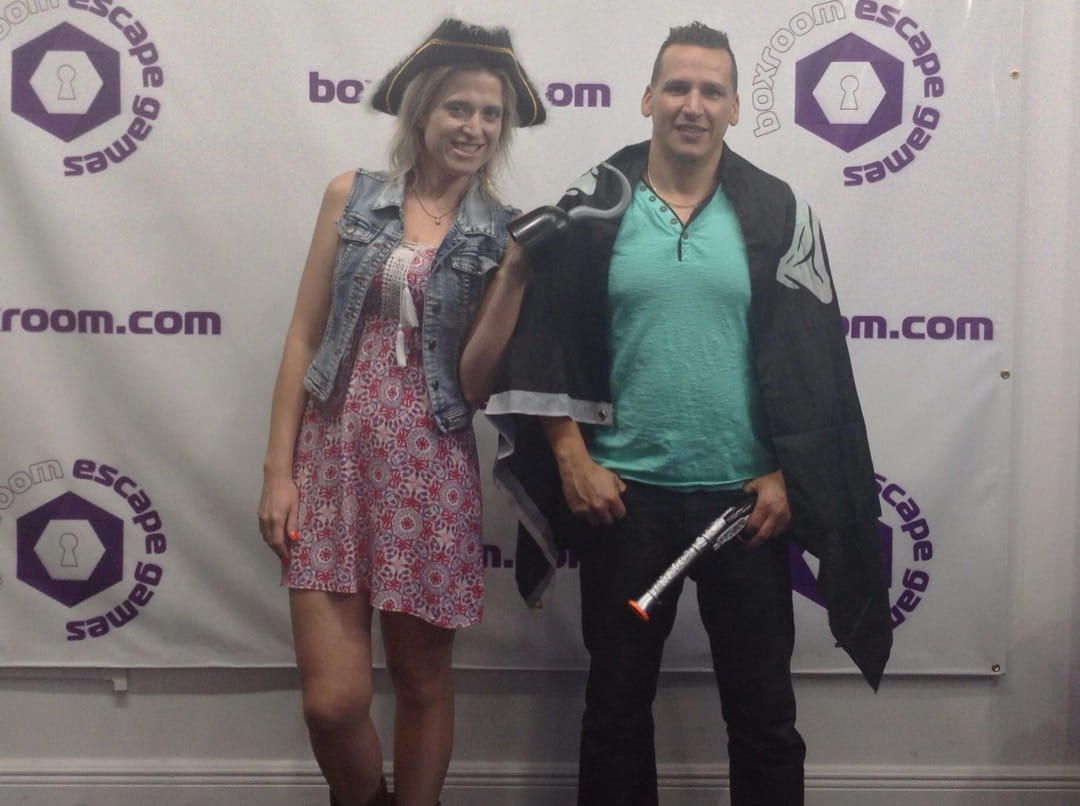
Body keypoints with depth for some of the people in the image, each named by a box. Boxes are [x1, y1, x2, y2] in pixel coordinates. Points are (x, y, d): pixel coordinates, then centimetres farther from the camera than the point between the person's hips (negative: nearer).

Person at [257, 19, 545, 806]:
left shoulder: (506, 232, 4)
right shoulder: (352, 196, 5)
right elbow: (305, 337, 4)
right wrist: (278, 469, 0)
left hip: (430, 469, 0)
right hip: (335, 456, 0)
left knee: (423, 681, 10)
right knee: (334, 697, -2)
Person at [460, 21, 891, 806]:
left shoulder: (778, 213, 0)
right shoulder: (589, 209, 0)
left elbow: (812, 362, 0)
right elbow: (542, 345, -1)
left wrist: (786, 477, -5)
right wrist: (573, 462, -7)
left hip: (744, 495, 0)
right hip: (624, 492, 0)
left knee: (762, 706, 12)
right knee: (617, 700, 14)